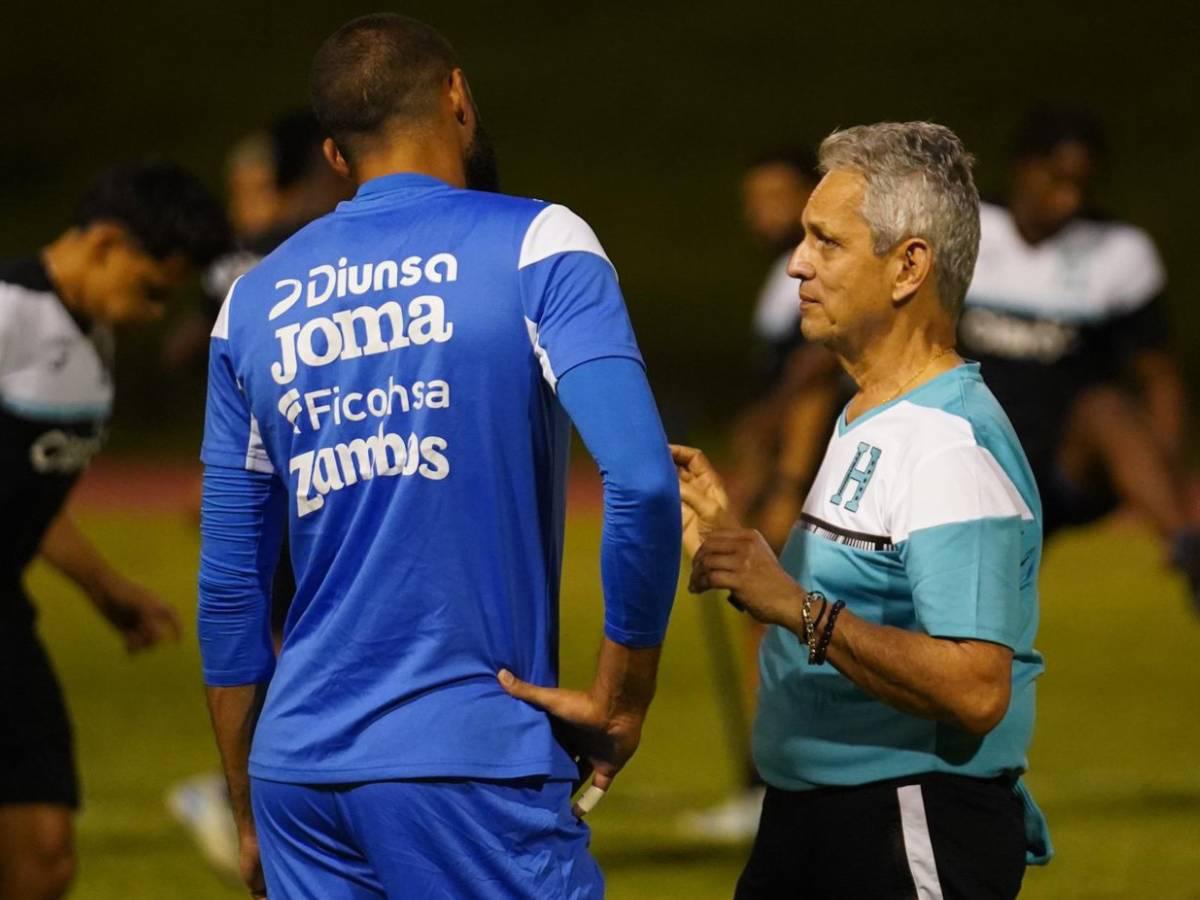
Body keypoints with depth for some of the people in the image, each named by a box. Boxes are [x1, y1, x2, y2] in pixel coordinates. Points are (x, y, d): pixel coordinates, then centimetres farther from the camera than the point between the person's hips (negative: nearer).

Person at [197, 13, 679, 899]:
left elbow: (230, 590, 13)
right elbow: (642, 481, -15)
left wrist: (251, 815, 21)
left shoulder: (255, 301, 11)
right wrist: (620, 700, -5)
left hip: (298, 769, 5)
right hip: (470, 762, -5)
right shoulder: (534, 247, -2)